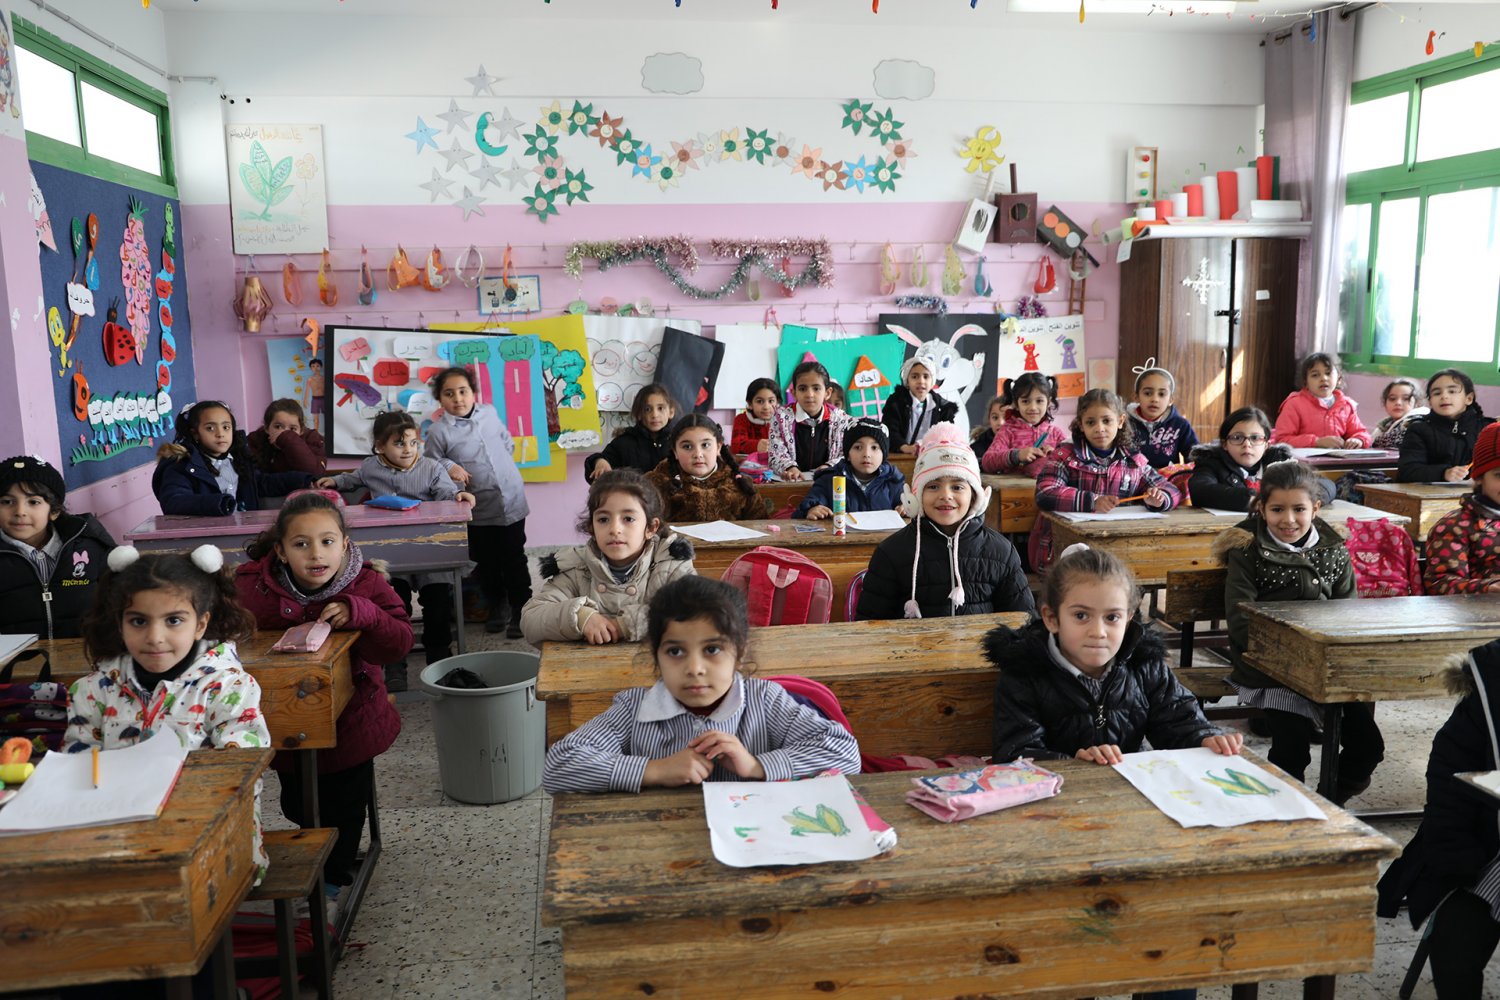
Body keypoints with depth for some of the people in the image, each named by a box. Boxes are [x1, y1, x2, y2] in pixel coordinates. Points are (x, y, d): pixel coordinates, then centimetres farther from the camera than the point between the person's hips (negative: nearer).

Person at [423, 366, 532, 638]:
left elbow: (508, 443, 18)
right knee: (486, 562, 12)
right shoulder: (438, 431, -8)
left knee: (514, 559, 6)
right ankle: (495, 606, 32)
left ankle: (521, 610, 18)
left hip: (511, 500, 2)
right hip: (479, 509, -1)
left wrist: (503, 466, 9)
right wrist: (449, 467, -17)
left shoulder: (489, 412, 3)